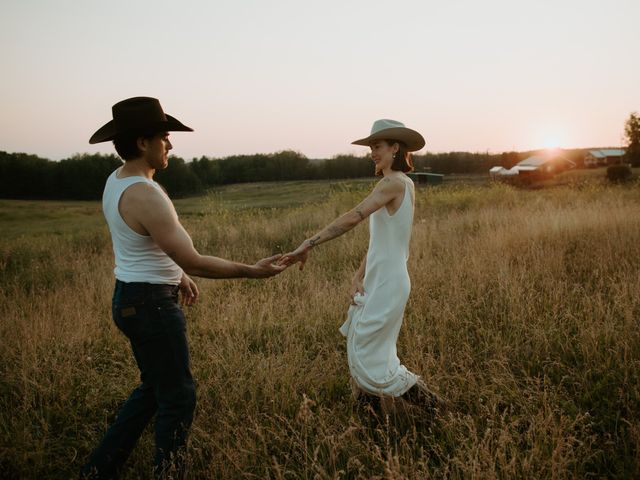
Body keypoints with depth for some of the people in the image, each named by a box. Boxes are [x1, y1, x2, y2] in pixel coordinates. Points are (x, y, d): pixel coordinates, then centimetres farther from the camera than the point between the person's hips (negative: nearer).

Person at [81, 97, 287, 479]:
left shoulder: (117, 181, 7)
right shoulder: (144, 195, -24)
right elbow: (194, 262, -25)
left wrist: (176, 275, 20)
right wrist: (252, 271, -18)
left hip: (130, 298, 10)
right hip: (151, 304, -10)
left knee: (154, 388, 22)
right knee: (178, 397, 4)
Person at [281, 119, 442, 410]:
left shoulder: (394, 182, -16)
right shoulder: (404, 185, 13)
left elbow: (354, 217, -30)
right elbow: (378, 240, 10)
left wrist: (308, 245, -33)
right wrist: (358, 278, 3)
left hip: (385, 287, -9)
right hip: (378, 283, 9)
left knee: (367, 356, 1)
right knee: (363, 350, 18)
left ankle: (426, 401, 12)